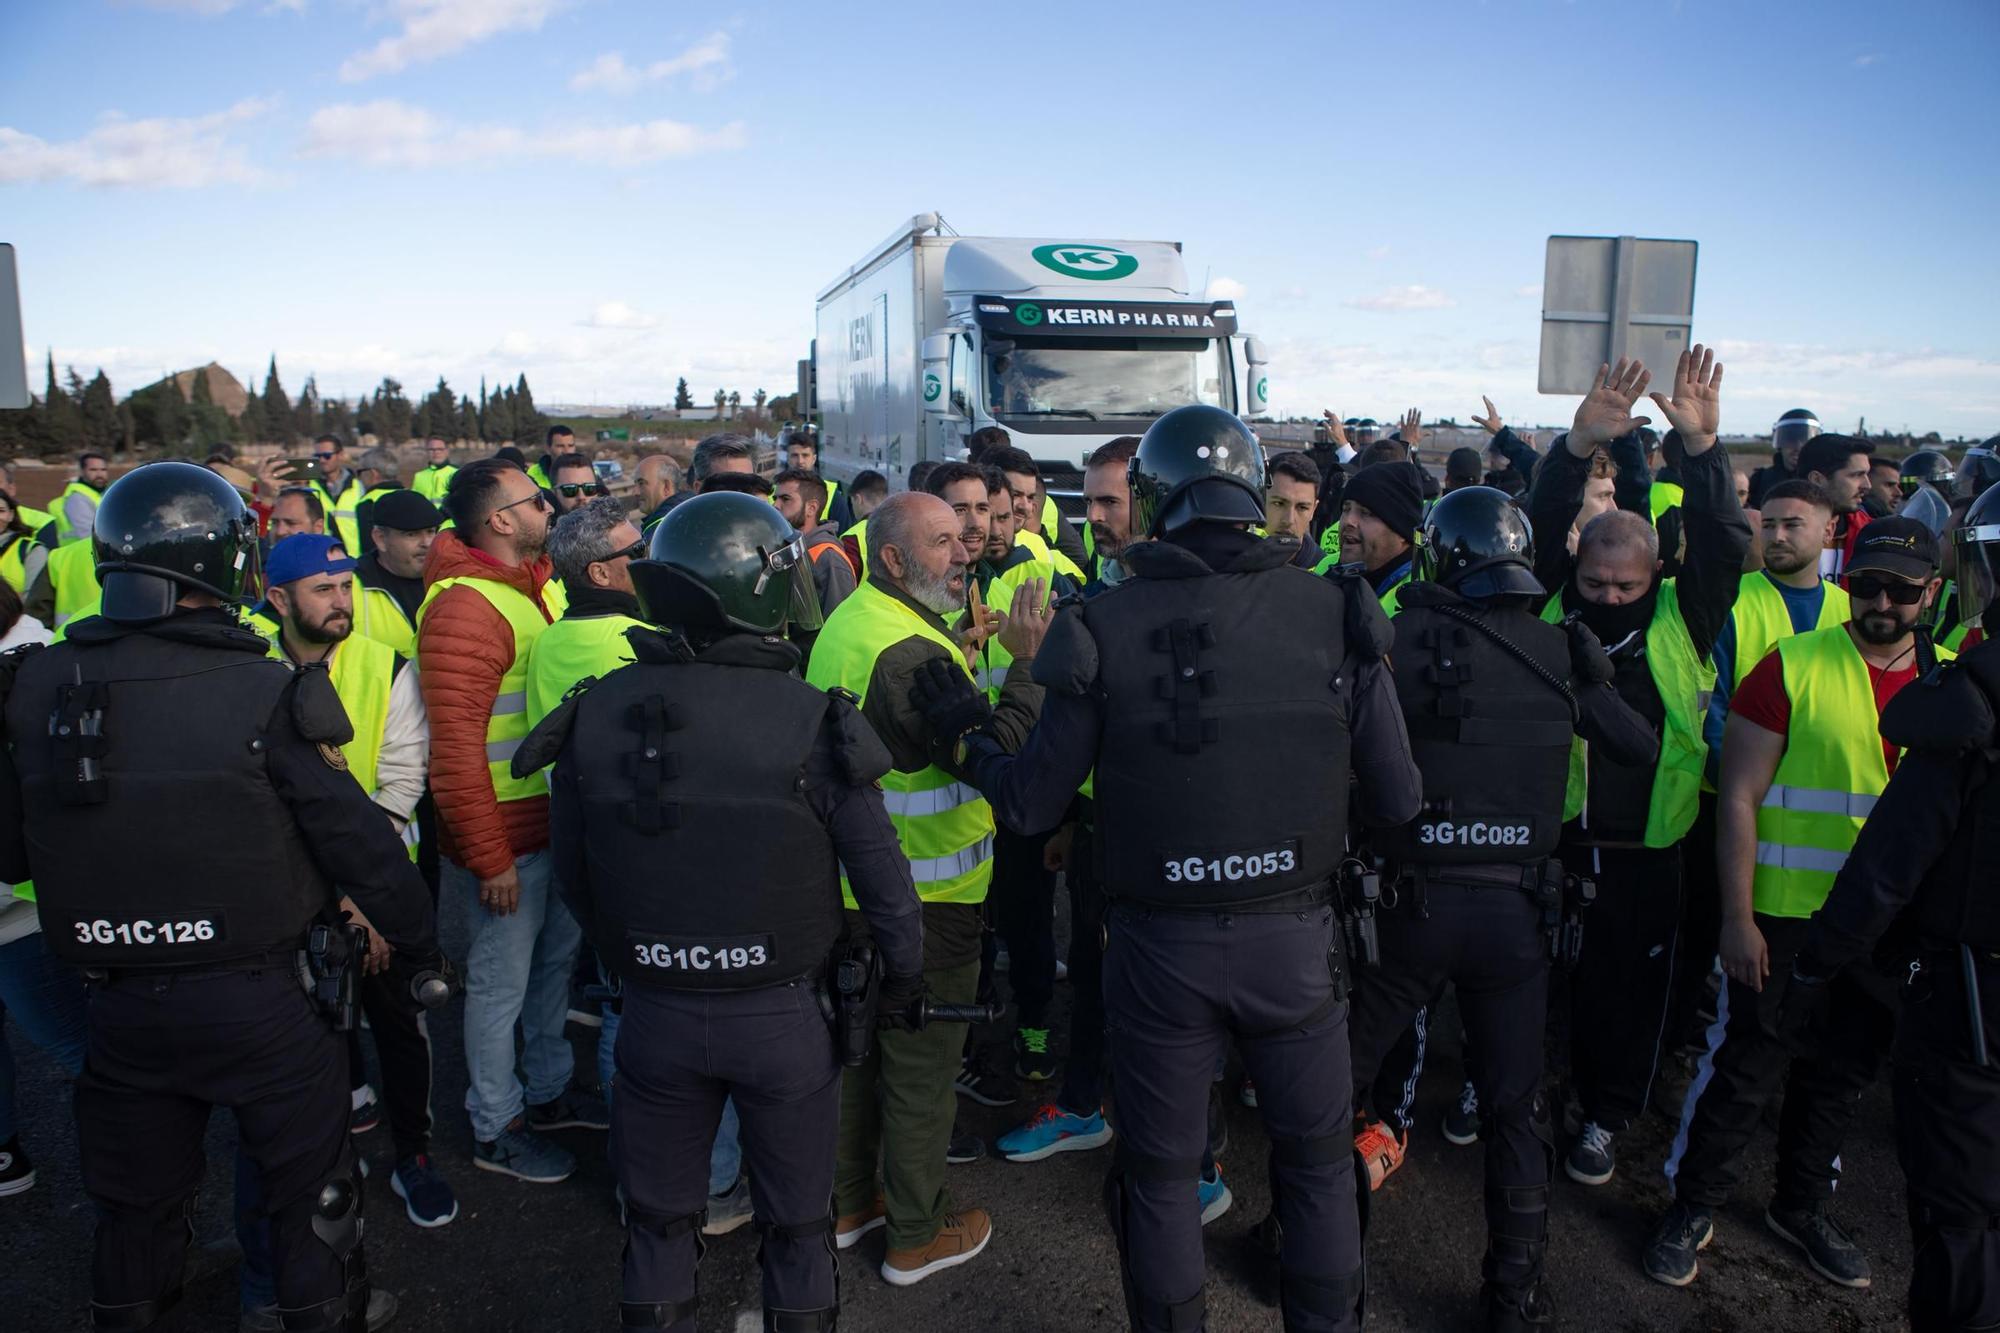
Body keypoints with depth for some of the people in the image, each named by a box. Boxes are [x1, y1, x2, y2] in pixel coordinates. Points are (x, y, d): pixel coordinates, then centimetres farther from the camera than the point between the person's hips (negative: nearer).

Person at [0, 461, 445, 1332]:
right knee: (311, 1192, 17)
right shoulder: (261, 693, -18)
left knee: (136, 1203, 25)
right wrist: (418, 949, -1)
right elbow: (357, 839, -14)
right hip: (256, 998, -4)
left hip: (119, 1004, 4)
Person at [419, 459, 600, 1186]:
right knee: (503, 982, 7)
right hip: (507, 833, -9)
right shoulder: (465, 607, -21)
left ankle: (549, 1089, 42)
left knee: (557, 958, 22)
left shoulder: (540, 586, 9)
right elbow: (455, 748, -23)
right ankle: (495, 1127, 25)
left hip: (559, 820, 9)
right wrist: (489, 858, -21)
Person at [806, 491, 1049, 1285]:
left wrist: (962, 665, 6)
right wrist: (1027, 663, -21)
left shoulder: (847, 623, 7)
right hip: (923, 901, -10)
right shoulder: (909, 652, -25)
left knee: (860, 1046, 22)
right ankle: (918, 1235, 24)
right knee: (922, 1068, 7)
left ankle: (849, 1203, 39)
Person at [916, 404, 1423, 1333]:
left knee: (1160, 1172, 20)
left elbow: (1031, 803, -6)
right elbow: (1397, 800, -5)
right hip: (1297, 939, 1)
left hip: (1159, 945, -1)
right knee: (1317, 1161, 23)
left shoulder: (1106, 624, -11)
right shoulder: (1334, 612, -8)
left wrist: (965, 733, 13)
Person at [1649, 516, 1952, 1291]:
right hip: (1783, 915, -4)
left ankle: (1803, 1207, 38)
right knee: (1747, 1067, 4)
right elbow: (1738, 799, -11)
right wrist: (1738, 917, -14)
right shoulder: (1793, 668, -10)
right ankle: (1692, 1208, 21)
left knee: (1842, 1073, 18)